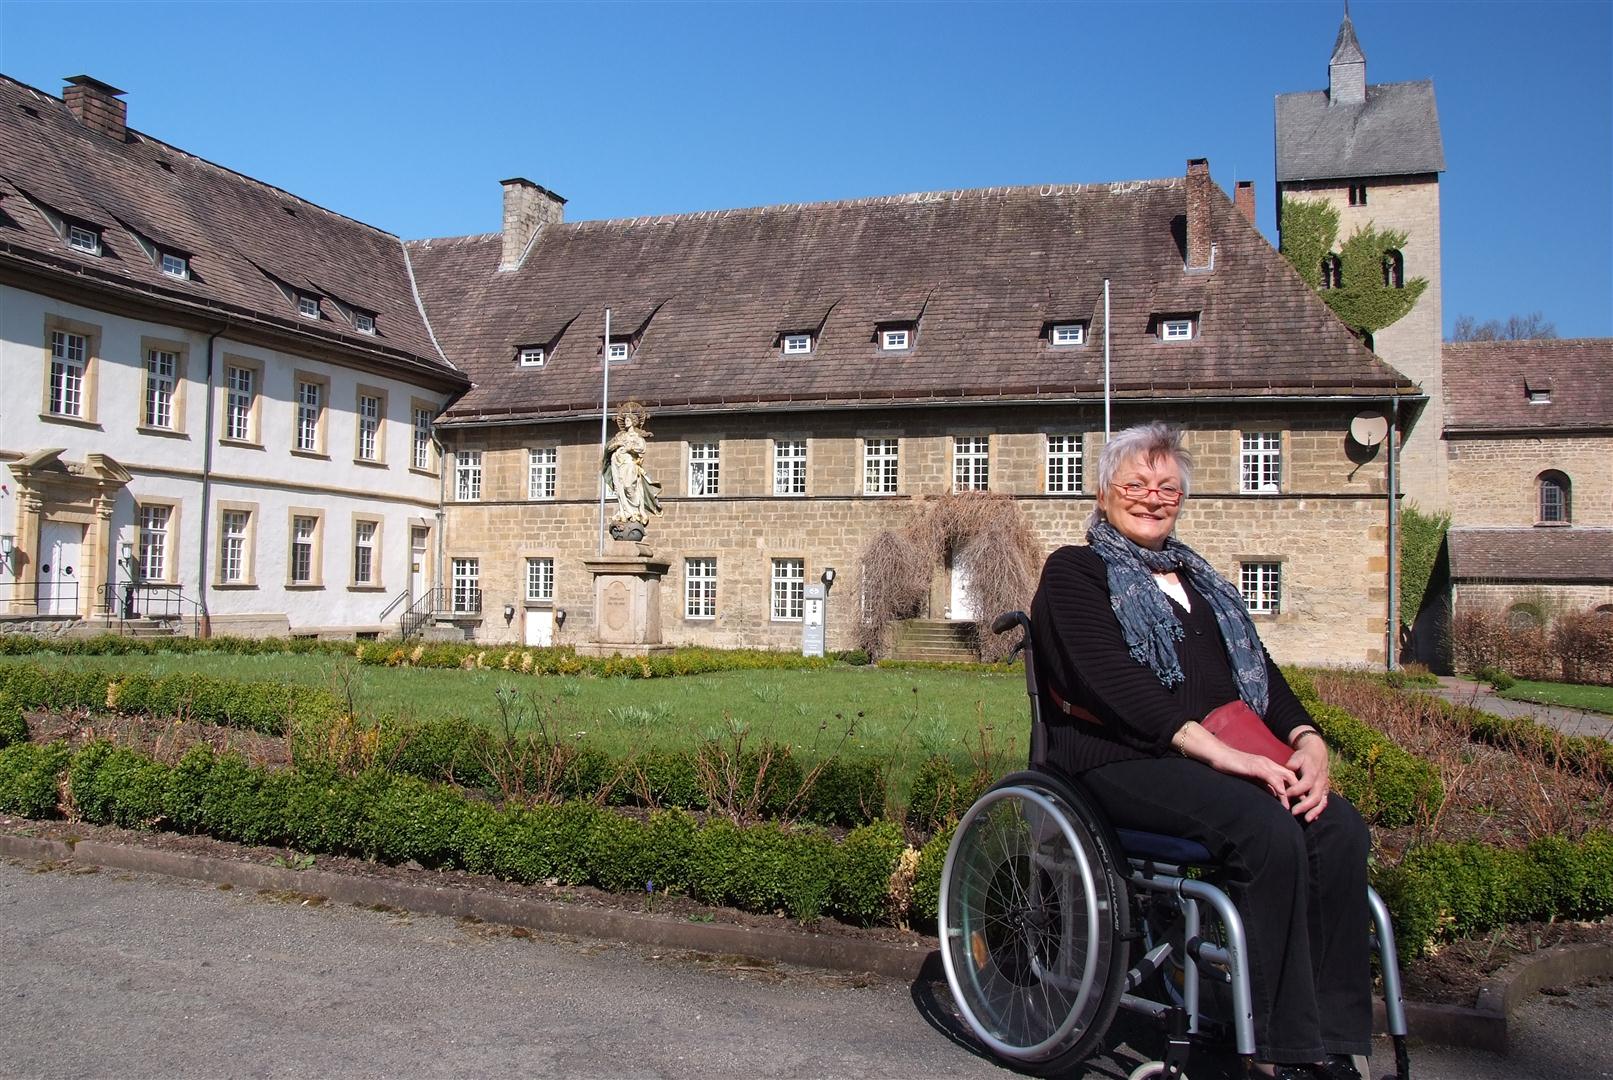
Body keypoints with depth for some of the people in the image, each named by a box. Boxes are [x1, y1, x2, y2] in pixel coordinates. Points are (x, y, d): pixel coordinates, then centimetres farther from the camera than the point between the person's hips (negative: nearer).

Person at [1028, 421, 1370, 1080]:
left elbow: (1260, 670, 19)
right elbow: (1111, 680, -11)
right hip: (1122, 760, -6)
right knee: (1268, 828, -30)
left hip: (1229, 759, 6)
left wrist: (1307, 740, -3)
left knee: (1338, 827, -20)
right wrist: (1217, 751, -21)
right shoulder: (1075, 571, 5)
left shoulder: (1199, 580, 27)